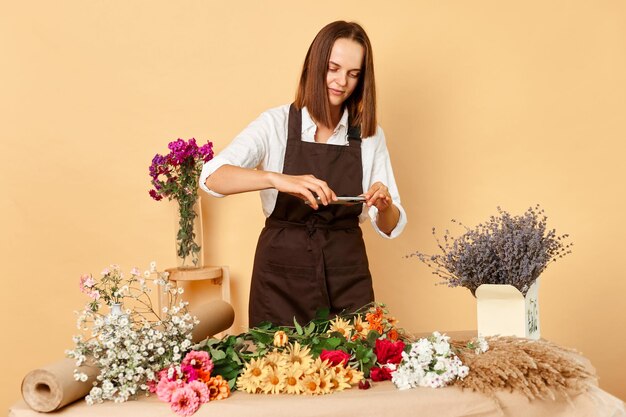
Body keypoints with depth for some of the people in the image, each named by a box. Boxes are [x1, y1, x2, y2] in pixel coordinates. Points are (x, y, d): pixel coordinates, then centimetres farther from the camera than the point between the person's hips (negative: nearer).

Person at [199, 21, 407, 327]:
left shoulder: (369, 135, 3)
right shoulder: (276, 124, -5)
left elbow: (390, 227, 5)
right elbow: (212, 177, -21)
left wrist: (384, 204, -17)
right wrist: (278, 179, -36)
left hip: (347, 277, 2)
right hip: (282, 276, -2)